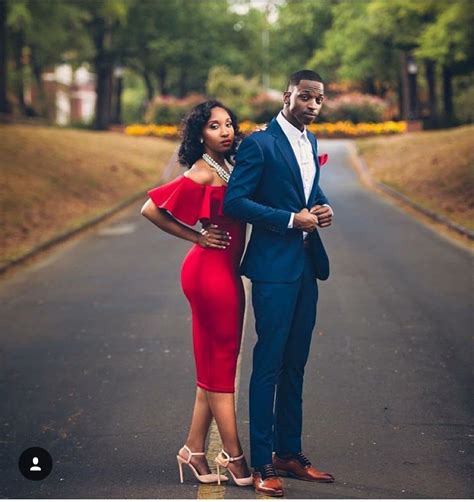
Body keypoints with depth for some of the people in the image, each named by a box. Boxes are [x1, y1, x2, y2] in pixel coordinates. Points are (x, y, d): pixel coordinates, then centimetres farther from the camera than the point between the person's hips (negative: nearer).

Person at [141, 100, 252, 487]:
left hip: (227, 271, 9)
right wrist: (197, 236, -9)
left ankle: (195, 451, 19)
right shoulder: (201, 174, -14)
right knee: (220, 361, -1)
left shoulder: (230, 168, 10)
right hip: (210, 270, -9)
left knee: (216, 364, 12)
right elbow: (151, 209, -16)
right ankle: (233, 456, 7)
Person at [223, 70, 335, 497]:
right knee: (268, 364, -3)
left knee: (295, 365, 13)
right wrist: (291, 219, -18)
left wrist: (322, 206, 4)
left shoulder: (311, 142, 13)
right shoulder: (259, 144, -11)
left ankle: (290, 453, 23)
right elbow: (234, 202, -15)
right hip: (274, 266, -8)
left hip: (306, 266, 8)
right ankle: (262, 464, 4)